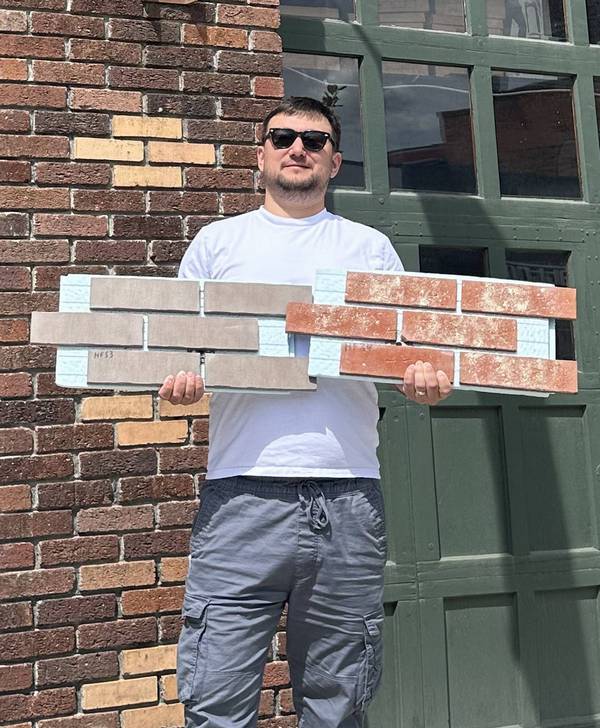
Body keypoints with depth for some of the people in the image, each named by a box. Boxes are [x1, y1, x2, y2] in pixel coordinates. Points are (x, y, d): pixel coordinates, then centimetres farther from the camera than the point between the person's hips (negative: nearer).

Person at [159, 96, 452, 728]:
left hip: (350, 496, 1)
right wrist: (178, 379, -11)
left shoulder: (371, 247, 16)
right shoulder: (216, 242, 15)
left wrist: (425, 378, -11)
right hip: (243, 493, -1)